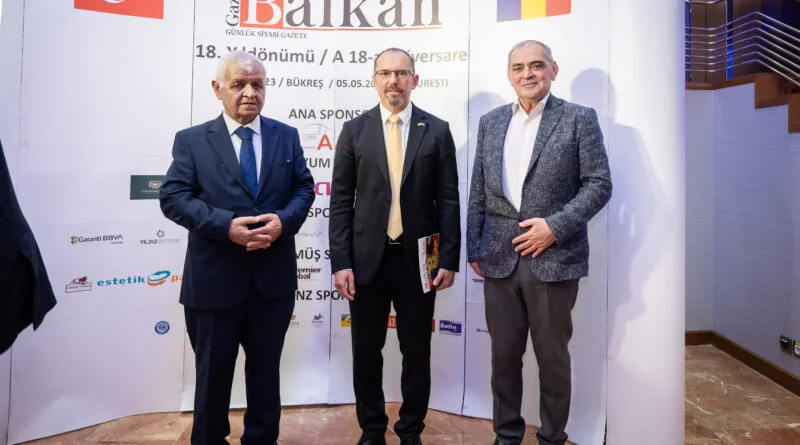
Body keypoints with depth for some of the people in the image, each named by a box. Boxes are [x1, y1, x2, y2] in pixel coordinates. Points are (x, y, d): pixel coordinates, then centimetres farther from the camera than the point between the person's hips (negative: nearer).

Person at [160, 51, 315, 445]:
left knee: (266, 369, 17)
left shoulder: (287, 136, 7)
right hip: (214, 279, -2)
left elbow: (304, 188, 5)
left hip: (273, 277, 2)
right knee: (213, 372, 15)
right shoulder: (191, 140, 0)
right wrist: (226, 225, -21)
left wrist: (283, 221, -16)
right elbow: (173, 197, -8)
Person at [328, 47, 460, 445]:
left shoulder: (437, 130, 2)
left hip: (418, 258, 0)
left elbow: (448, 200, 1)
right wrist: (340, 262, -6)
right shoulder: (354, 130, 3)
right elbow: (341, 201, 0)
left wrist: (449, 259, -4)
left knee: (417, 352, 11)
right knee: (366, 352, 11)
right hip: (367, 256, 1)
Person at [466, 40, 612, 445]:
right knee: (503, 354, 12)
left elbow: (599, 184, -4)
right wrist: (474, 249, 7)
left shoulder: (579, 119, 0)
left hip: (553, 258, -3)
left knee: (552, 357, 10)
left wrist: (555, 226, -15)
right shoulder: (490, 122, 11)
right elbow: (478, 192, 11)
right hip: (499, 258, 3)